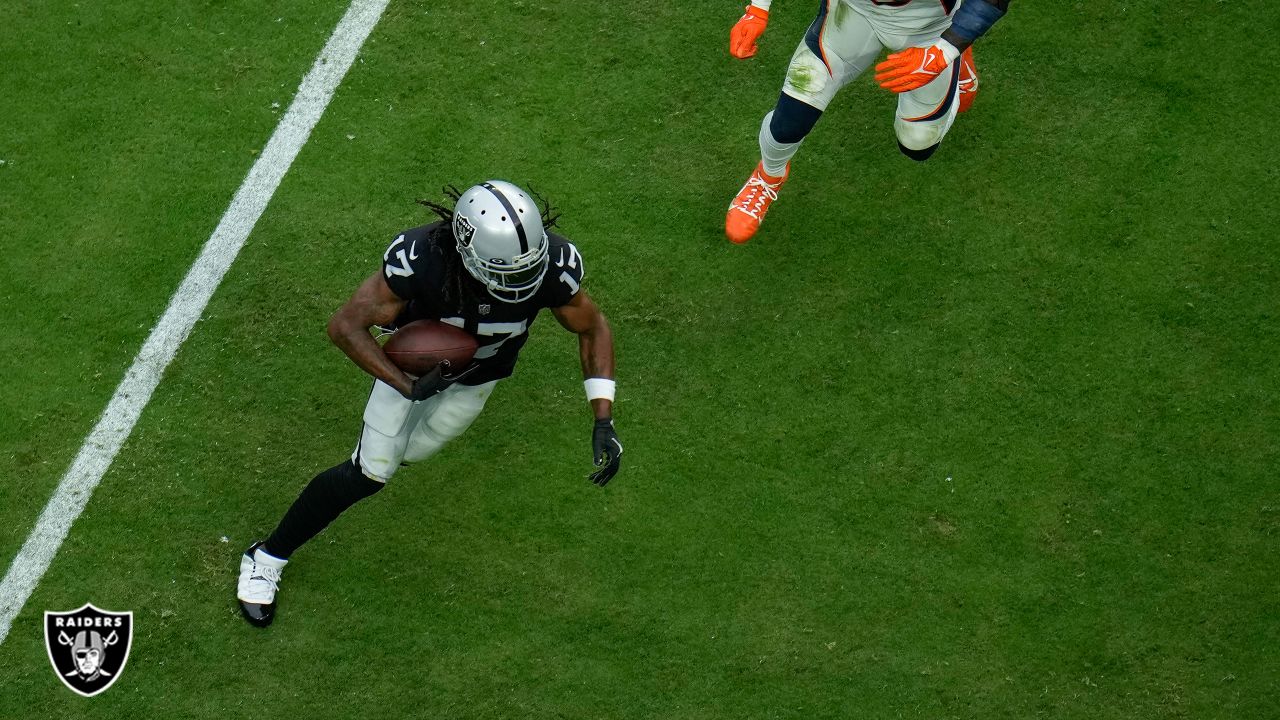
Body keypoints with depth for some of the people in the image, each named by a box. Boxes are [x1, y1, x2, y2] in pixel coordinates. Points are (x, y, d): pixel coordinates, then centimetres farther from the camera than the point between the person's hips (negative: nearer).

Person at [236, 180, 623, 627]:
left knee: (410, 451, 15)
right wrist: (408, 387, -41)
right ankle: (268, 557, 15)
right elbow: (344, 326, -30)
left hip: (479, 375, 3)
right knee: (369, 474, -5)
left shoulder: (552, 268, -36)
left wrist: (603, 421, -22)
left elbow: (593, 328, -16)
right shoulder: (421, 260, -43)